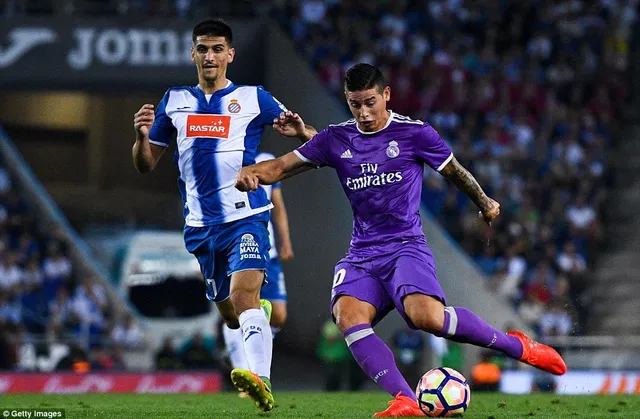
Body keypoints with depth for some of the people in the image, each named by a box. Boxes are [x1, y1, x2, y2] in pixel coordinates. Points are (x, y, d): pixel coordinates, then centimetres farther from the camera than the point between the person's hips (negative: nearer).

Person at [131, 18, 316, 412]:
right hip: (201, 225, 4)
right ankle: (263, 315, 46)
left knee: (244, 295, -26)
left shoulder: (253, 98, 2)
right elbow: (146, 164, 14)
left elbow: (311, 142, 4)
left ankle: (261, 380, -39)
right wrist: (142, 136, -8)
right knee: (230, 315, 12)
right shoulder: (174, 101, 11)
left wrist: (299, 130, -21)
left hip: (246, 216, -4)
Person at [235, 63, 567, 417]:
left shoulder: (414, 133, -1)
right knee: (347, 315, -29)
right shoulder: (336, 140, 9)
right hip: (361, 255, 4)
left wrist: (485, 203, 29)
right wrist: (251, 172, -13)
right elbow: (282, 167, 9)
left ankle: (516, 346, -10)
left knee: (426, 316, -32)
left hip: (406, 247, -4)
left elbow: (454, 172, 14)